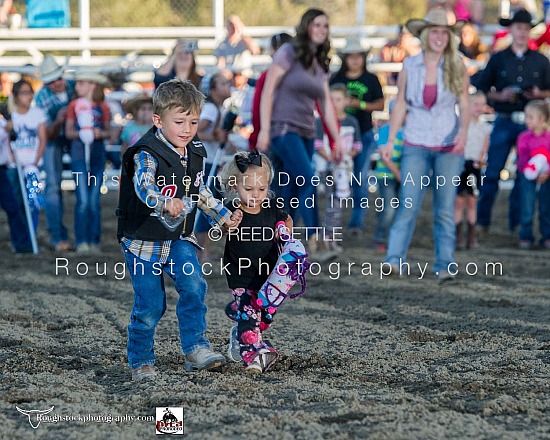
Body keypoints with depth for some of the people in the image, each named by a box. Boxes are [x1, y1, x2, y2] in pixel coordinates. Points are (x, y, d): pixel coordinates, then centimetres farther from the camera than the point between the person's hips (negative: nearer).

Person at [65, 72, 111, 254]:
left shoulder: (103, 107, 4)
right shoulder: (74, 105, 4)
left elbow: (108, 132, 8)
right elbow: (68, 131, 4)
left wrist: (100, 133, -13)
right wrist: (80, 133, -15)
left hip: (97, 155, 1)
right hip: (79, 154, -1)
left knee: (95, 200, 3)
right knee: (83, 200, -8)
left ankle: (94, 241, 8)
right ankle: (81, 241, -4)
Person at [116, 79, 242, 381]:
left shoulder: (195, 153, 4)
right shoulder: (147, 154, -19)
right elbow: (143, 187, -38)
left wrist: (223, 217, 16)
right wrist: (166, 203, -57)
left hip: (179, 238, 5)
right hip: (144, 240, -5)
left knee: (194, 286, -16)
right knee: (149, 305, -1)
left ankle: (195, 349, -7)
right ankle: (141, 362, 15)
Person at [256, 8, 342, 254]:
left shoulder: (320, 64, 15)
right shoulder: (289, 53, -4)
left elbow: (326, 104, 16)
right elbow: (268, 90, -9)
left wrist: (337, 141, 12)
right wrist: (264, 129, -15)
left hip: (306, 132, 7)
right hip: (284, 128, -7)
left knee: (291, 193, 6)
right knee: (308, 181, -21)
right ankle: (314, 241, -23)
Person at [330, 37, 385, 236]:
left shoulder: (371, 79, 5)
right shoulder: (336, 79, 7)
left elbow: (380, 105, 4)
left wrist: (360, 104, -10)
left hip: (364, 134, -1)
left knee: (360, 178, -5)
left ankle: (357, 221, -3)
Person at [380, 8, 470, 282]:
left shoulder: (457, 67, 1)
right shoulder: (409, 66, 2)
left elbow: (464, 105, 0)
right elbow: (400, 104, 7)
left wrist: (463, 131, -18)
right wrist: (390, 141, 2)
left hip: (449, 146, 0)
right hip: (416, 144, 0)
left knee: (445, 208, 1)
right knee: (409, 205, -9)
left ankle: (444, 266, 5)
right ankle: (395, 260, -8)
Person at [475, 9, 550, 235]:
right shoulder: (498, 59, 8)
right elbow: (481, 89, 9)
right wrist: (500, 96, -9)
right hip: (504, 121, -1)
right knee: (492, 172, -6)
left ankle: (517, 223, 12)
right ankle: (482, 221, 1)